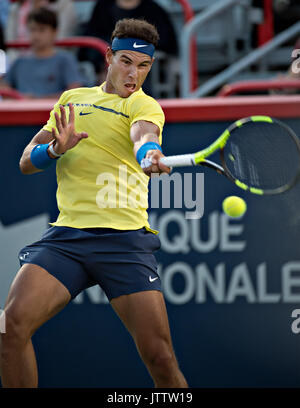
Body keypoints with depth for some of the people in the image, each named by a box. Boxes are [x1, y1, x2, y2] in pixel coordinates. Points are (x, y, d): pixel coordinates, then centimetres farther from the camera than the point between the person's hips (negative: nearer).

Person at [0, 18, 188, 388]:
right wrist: (57, 149, -4)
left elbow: (143, 135, -18)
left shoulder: (144, 105, 6)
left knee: (159, 356, -14)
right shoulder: (72, 99, 22)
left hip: (124, 238, -3)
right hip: (67, 233, 3)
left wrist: (150, 154, -43)